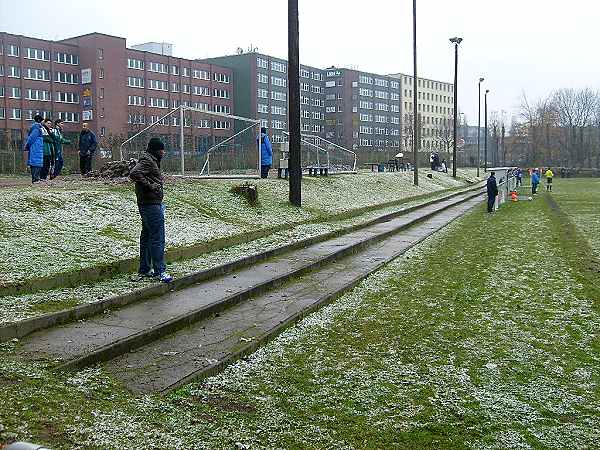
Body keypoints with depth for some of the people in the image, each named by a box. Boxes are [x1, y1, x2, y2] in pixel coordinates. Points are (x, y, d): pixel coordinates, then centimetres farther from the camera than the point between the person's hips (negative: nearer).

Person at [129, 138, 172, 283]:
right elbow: (134, 173, -28)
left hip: (148, 204, 11)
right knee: (157, 238, -7)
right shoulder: (147, 160, -14)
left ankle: (144, 270, 22)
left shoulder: (151, 160, 17)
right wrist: (150, 186, -23)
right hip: (151, 204, -11)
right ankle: (160, 271, -4)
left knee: (147, 236, 15)